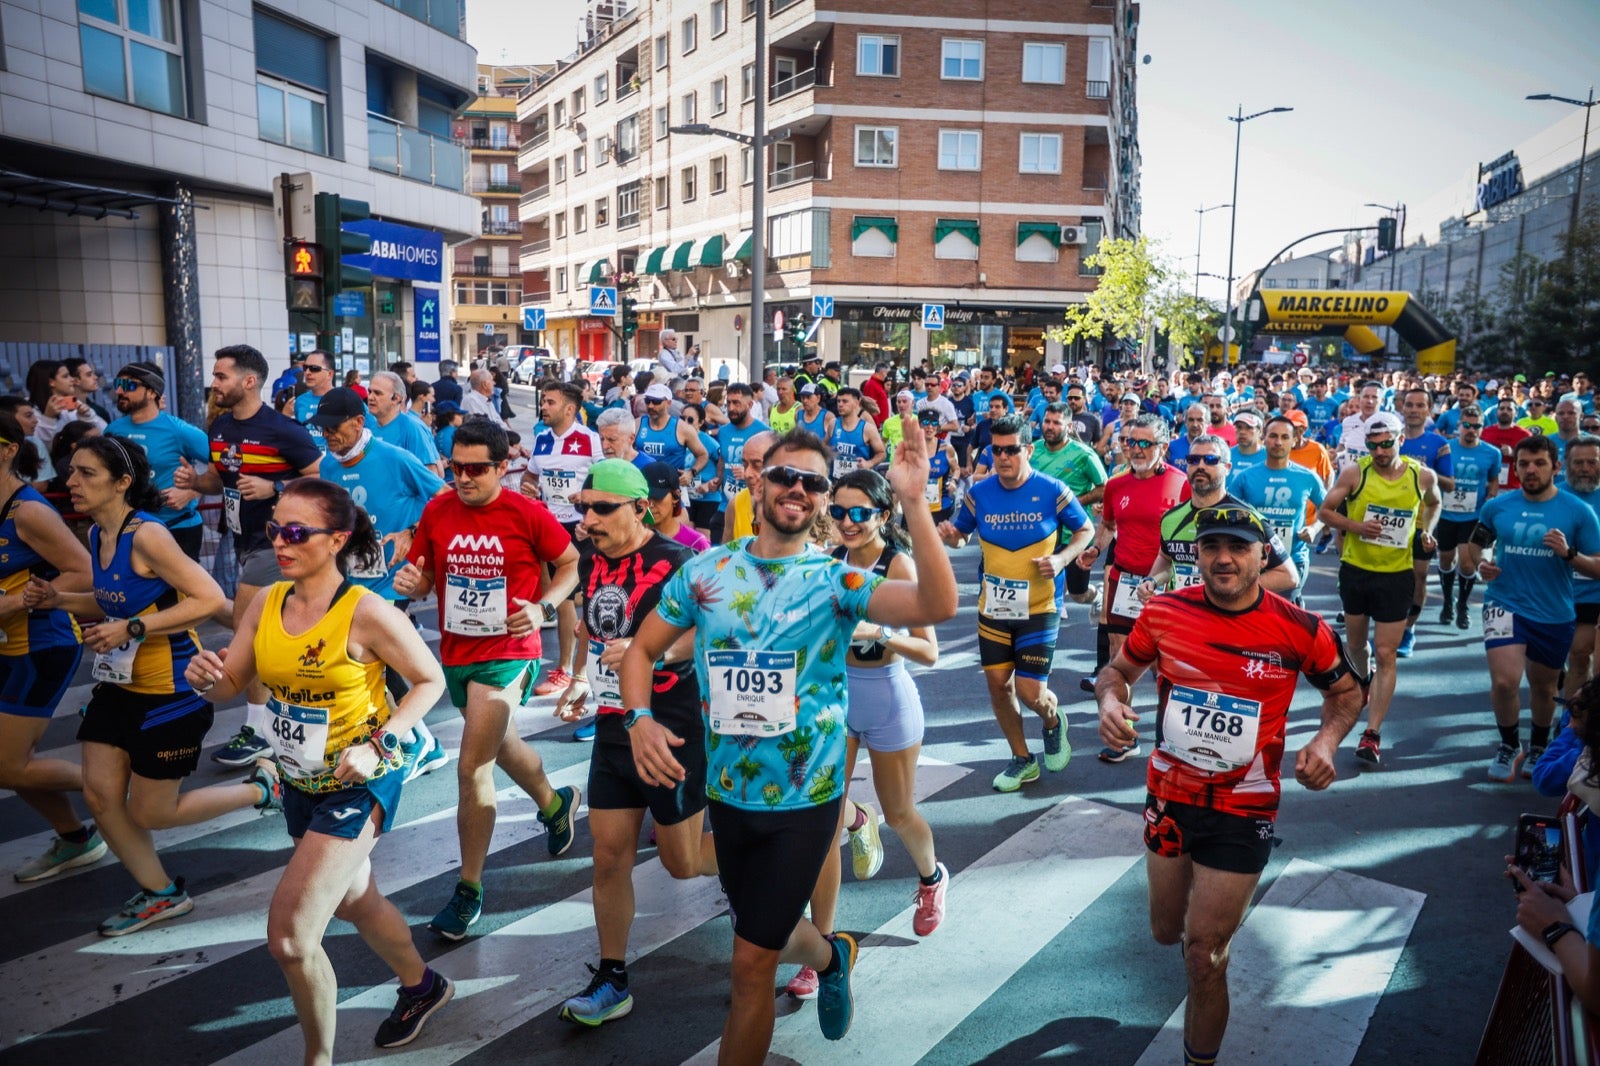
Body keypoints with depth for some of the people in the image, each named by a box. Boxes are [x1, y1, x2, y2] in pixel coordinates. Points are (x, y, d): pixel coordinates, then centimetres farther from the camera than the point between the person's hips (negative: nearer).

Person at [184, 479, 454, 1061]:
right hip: (300, 780, 7)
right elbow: (231, 686, 2)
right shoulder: (266, 603, -5)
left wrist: (378, 743, -23)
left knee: (290, 938, -12)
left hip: (359, 784, -7)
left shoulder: (367, 612, -23)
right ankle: (421, 986, 53)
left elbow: (431, 680, -13)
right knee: (353, 898, 27)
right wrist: (205, 678, -21)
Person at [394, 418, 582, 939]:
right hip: (455, 654, 6)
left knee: (472, 768, -9)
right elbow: (423, 578, 7)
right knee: (502, 746, 26)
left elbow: (572, 564, -2)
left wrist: (544, 607, -18)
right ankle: (555, 803, 56)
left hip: (507, 655, -6)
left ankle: (469, 889, 8)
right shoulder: (437, 510, -2)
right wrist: (409, 582, -17)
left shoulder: (528, 514, -14)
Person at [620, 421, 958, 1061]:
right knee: (768, 931, 24)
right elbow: (642, 650, 3)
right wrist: (639, 719, -16)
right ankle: (831, 958, 58)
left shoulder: (836, 582, -12)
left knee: (751, 962, 1)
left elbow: (939, 605, -27)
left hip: (804, 800, -4)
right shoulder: (705, 570, -3)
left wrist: (913, 502, -36)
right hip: (727, 795, 4)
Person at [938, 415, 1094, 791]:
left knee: (1030, 692, -7)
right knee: (998, 684, 7)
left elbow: (1086, 530, 2)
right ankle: (1022, 759, 28)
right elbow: (960, 534, 11)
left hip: (1039, 606, -3)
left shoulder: (1052, 490, -10)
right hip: (993, 606, 4)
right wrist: (949, 534, -13)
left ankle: (1053, 721, 31)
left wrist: (1062, 559, -15)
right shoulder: (979, 493, -3)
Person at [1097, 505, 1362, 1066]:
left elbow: (1346, 691, 6)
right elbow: (1118, 670, 7)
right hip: (1169, 794, 3)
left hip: (1243, 809, -3)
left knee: (1202, 956, -2)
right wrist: (1110, 700, -17)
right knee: (1167, 931, 21)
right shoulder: (1163, 613, -9)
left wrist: (1326, 741, -14)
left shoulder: (1299, 629, -12)